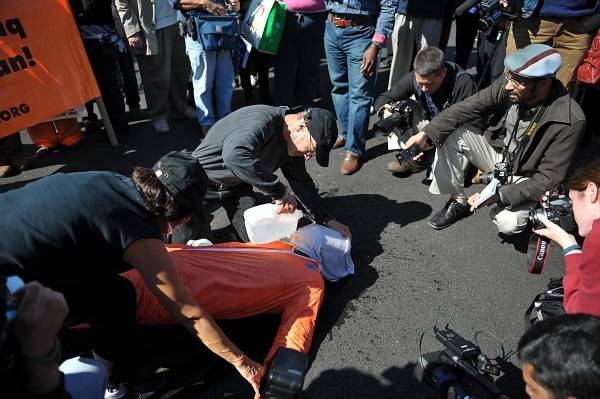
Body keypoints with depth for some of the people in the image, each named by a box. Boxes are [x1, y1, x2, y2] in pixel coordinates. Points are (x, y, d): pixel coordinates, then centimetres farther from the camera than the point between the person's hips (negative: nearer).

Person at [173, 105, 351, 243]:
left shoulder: (291, 143, -7)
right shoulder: (262, 121, -35)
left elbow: (301, 181, 6)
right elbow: (235, 155, -55)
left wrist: (327, 219, 2)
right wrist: (281, 192, -49)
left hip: (236, 186, 6)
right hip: (203, 180, -6)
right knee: (186, 240, -15)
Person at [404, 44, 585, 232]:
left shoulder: (569, 121, -28)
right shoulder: (505, 86, -18)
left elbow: (549, 178, -24)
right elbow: (465, 108, -14)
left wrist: (499, 195, -32)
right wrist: (426, 133, -29)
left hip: (523, 177, -4)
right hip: (496, 151, 4)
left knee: (509, 223, -30)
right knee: (449, 135, -19)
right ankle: (457, 201, -3)